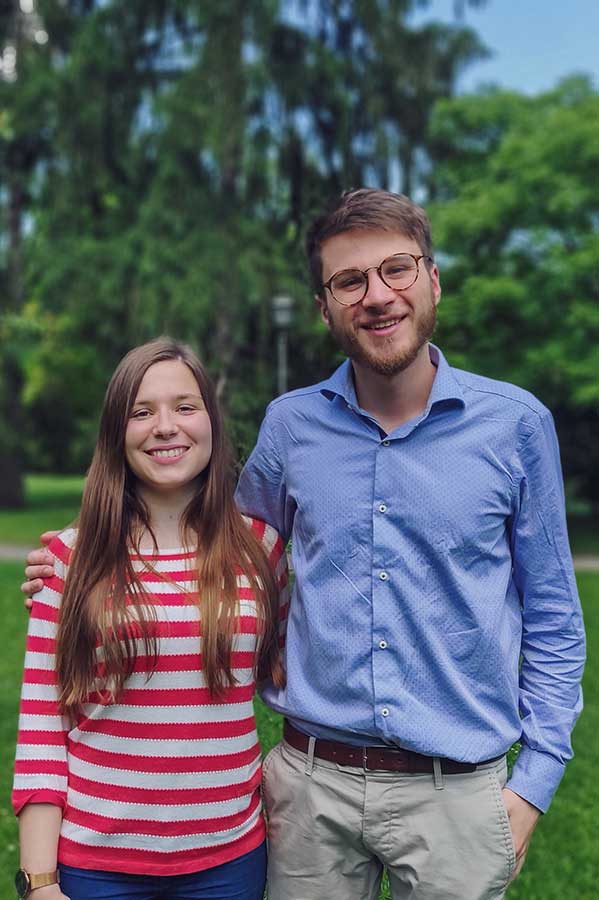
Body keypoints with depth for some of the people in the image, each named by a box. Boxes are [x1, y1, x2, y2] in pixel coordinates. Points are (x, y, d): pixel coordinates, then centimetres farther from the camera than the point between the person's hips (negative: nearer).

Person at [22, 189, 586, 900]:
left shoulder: (514, 423, -4)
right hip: (311, 785, 2)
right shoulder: (290, 425, 0)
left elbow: (551, 615, 2)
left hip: (457, 791, -1)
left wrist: (534, 779, -2)